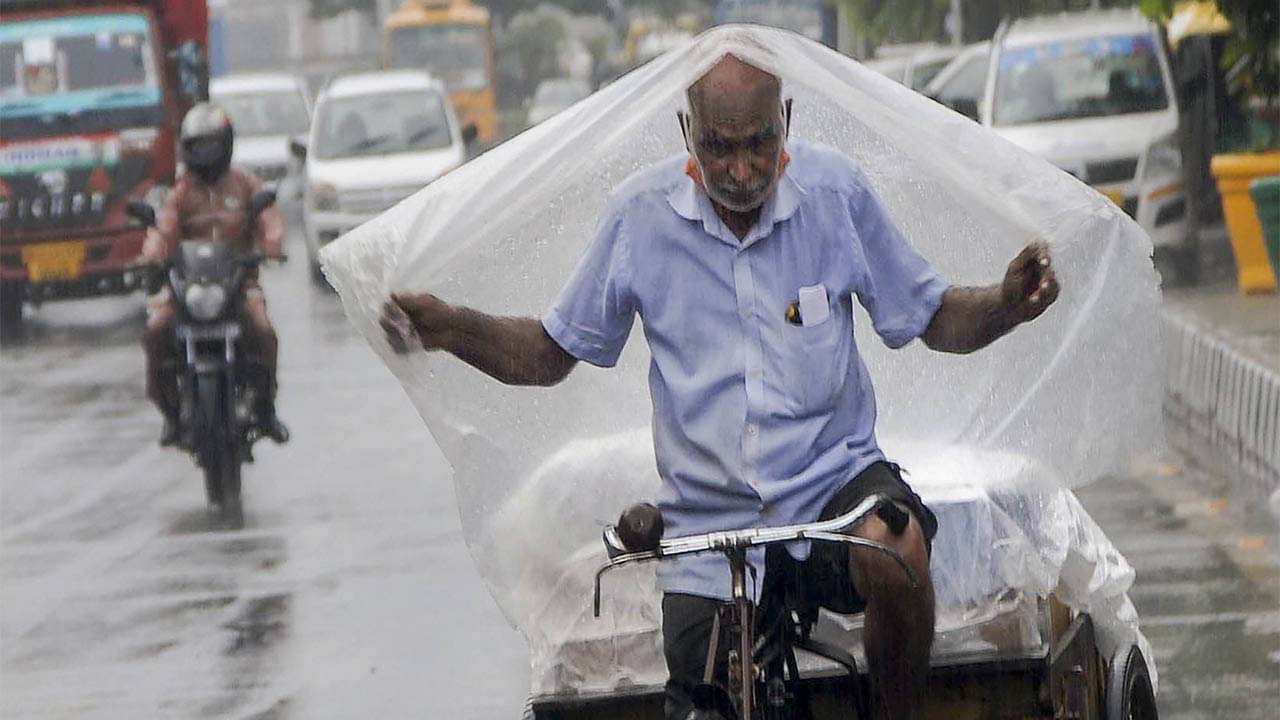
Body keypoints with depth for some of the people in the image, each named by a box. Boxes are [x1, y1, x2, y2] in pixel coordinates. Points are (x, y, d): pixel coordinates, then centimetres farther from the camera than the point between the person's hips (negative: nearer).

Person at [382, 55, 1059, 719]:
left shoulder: (834, 189, -5)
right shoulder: (640, 212, -4)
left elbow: (934, 319, 5)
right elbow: (551, 354, 5)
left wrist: (1006, 306, -17)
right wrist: (451, 330, -13)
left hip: (833, 476, -1)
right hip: (706, 520, 1)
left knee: (894, 549, -35)